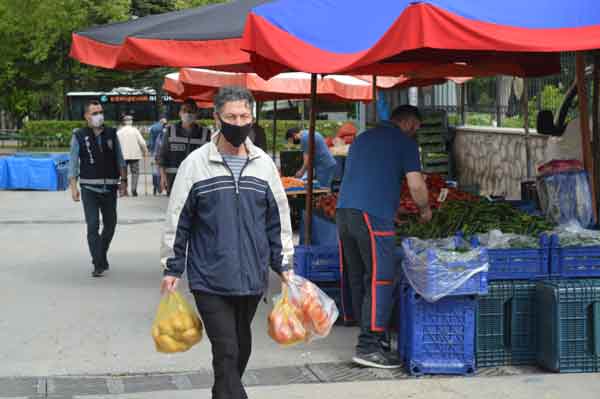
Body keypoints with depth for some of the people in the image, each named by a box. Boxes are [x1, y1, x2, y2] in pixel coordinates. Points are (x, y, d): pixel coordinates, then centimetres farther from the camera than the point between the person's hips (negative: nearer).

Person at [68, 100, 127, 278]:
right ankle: (98, 265, -6)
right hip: (89, 188, -3)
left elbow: (120, 159, 10)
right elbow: (73, 163, 0)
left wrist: (123, 180, 3)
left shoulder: (111, 134, 7)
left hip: (109, 187, 3)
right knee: (92, 225, -9)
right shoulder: (79, 136, 0)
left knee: (110, 224, 10)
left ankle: (101, 255, 32)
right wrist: (73, 186, -7)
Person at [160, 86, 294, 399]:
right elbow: (177, 220, 0)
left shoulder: (264, 164, 5)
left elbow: (278, 218, 12)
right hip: (209, 279, -4)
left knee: (241, 347, 15)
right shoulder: (196, 163, -4)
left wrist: (284, 265, 10)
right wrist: (172, 269, 0)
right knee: (226, 351, -8)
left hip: (252, 277, 4)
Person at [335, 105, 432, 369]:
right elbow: (416, 185, -4)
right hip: (373, 215, -8)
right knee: (379, 280, -5)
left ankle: (369, 335, 21)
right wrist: (425, 210, 13)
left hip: (343, 211, 8)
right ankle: (368, 346, -8)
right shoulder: (404, 142, 2)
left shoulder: (362, 138, 24)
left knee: (356, 277, 12)